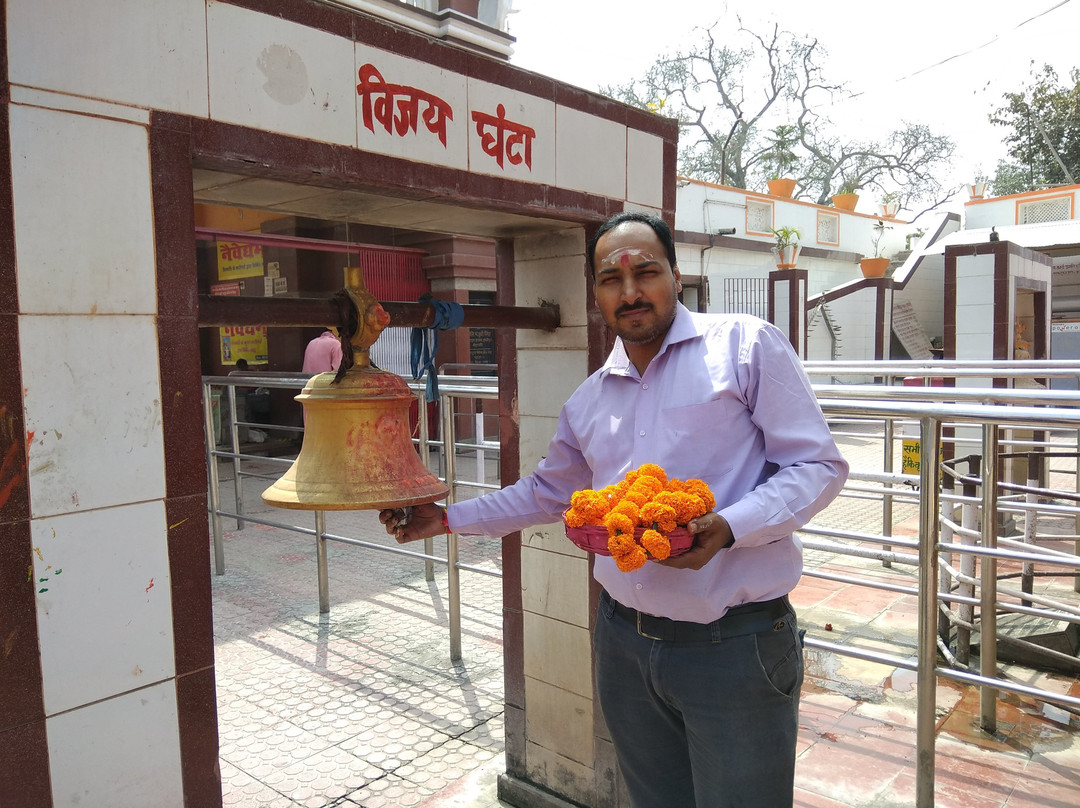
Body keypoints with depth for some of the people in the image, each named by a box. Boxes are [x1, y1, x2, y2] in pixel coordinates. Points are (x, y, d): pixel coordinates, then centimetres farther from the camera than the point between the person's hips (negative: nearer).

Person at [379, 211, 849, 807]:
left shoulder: (746, 345, -6)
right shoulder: (589, 399, 11)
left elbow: (818, 465, -7)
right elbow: (547, 491, 25)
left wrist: (728, 528, -23)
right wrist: (447, 518, 24)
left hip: (733, 646, -4)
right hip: (625, 641, 5)